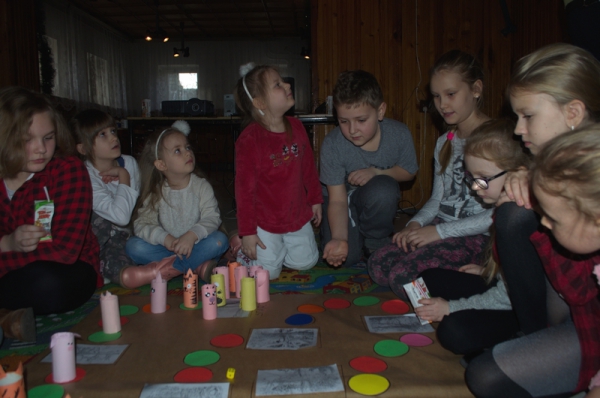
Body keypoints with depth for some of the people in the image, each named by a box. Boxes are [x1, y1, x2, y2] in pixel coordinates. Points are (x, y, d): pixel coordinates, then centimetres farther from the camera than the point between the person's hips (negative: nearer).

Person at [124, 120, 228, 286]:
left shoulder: (201, 186, -4)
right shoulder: (156, 193, -1)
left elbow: (212, 217, -17)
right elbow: (141, 223, -10)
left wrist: (193, 235, -35)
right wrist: (164, 238, -29)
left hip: (195, 247, -1)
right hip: (167, 248, 2)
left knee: (219, 240, -29)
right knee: (133, 245, -20)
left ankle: (160, 271, -29)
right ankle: (198, 266, -26)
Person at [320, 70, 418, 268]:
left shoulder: (399, 134, -22)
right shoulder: (332, 144, -27)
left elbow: (409, 172, -4)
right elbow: (338, 200, -25)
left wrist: (377, 172, -23)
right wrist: (339, 238, -41)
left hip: (378, 200, 1)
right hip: (344, 197, -1)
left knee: (382, 189, -35)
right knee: (345, 257, -20)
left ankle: (375, 243, -6)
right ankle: (353, 236, 18)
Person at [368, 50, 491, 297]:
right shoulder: (444, 143, 15)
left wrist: (439, 231, -18)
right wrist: (415, 224, -3)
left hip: (477, 238, -7)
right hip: (440, 231, 7)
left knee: (404, 276, -24)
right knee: (378, 264, -15)